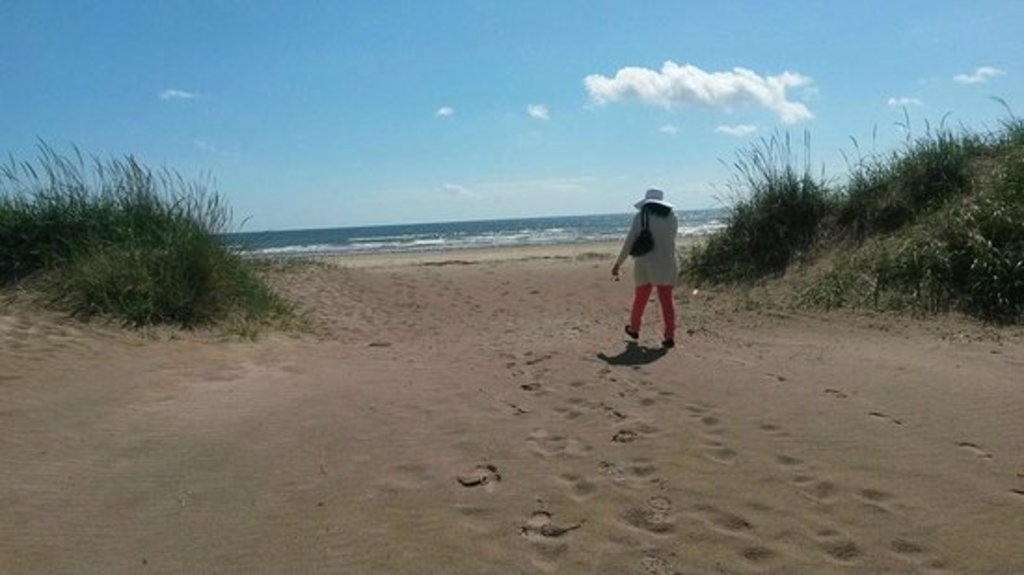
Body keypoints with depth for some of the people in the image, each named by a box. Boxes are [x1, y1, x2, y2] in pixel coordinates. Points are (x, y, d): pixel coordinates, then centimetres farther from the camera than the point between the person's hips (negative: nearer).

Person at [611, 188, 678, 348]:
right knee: (667, 299, 4)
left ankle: (634, 329, 32)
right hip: (666, 263, 2)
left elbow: (629, 241, -9)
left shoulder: (641, 216, -5)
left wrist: (618, 263, -4)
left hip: (645, 264, -2)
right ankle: (669, 336, -3)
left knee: (640, 297, 14)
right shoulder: (672, 217, 4)